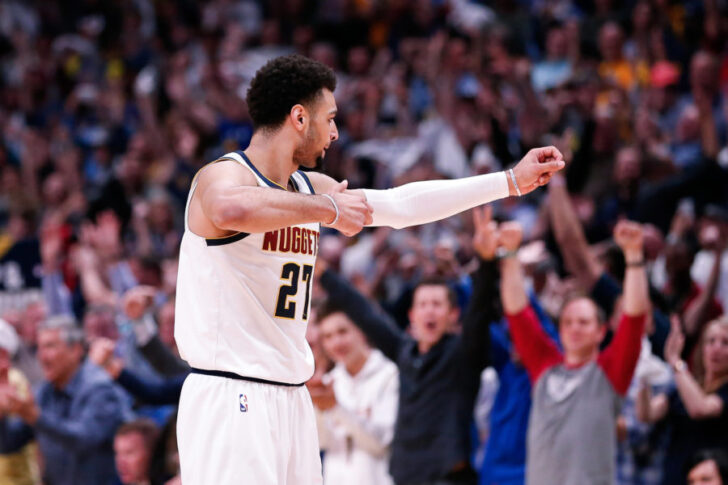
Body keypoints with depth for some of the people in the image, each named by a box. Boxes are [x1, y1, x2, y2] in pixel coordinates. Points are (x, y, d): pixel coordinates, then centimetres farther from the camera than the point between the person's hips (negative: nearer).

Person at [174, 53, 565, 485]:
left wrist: (513, 181, 24)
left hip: (290, 400, 9)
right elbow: (231, 209, -38)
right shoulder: (224, 175, -12)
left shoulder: (307, 188, 15)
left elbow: (401, 204, 22)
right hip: (231, 399, -9)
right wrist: (328, 210, -27)